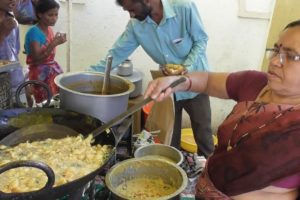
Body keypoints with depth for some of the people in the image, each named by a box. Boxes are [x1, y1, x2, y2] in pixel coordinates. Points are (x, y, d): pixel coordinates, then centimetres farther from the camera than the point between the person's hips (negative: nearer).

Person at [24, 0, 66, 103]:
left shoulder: (50, 30, 7)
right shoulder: (34, 32, -16)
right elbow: (37, 59, -23)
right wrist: (55, 43, -26)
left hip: (54, 70, 7)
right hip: (41, 74, -7)